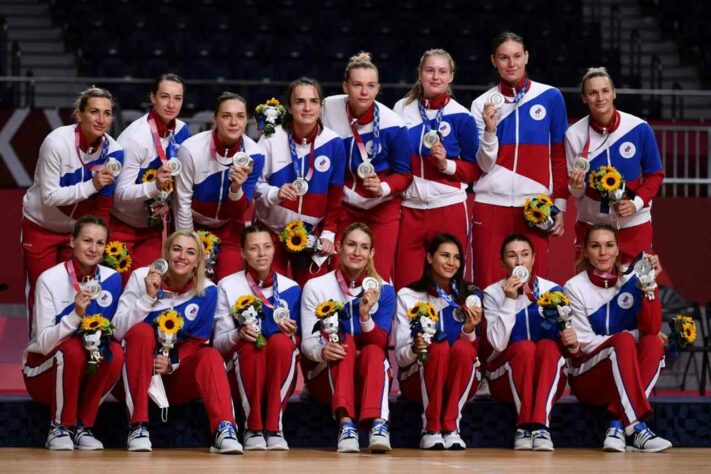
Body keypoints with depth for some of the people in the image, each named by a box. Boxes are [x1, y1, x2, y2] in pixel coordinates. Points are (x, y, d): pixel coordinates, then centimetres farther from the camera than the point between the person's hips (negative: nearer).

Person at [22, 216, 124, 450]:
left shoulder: (112, 279, -4)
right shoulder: (50, 280, -15)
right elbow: (43, 343, -20)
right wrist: (76, 315, -35)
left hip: (88, 372, 3)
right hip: (43, 373, -3)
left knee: (115, 353, -27)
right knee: (73, 348, -33)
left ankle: (83, 427, -10)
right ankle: (59, 428, -15)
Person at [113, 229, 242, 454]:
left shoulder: (206, 291, -4)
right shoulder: (141, 277, -8)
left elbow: (196, 342, 0)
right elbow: (119, 332, -16)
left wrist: (171, 363, -18)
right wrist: (148, 297, -27)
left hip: (177, 376, 1)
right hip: (140, 372, -1)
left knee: (210, 356, -26)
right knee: (141, 330, -29)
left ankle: (225, 430, -44)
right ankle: (138, 426, -32)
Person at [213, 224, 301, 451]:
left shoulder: (291, 288, 6)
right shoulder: (228, 286, 2)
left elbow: (297, 343, 10)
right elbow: (218, 343, 0)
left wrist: (292, 333, -14)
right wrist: (238, 335, -22)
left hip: (280, 376, 1)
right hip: (240, 372, -1)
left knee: (281, 342, -31)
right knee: (250, 345, -34)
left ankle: (274, 428, -29)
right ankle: (253, 429, -24)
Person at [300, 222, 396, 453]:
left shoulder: (383, 290, 1)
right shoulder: (316, 287, -3)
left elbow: (381, 344, -7)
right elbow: (308, 342, -7)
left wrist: (365, 316, -26)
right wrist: (322, 351, -31)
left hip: (371, 376, 1)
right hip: (327, 377, -1)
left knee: (373, 350, -30)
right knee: (345, 341, -30)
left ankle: (379, 425, -53)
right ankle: (346, 424, -48)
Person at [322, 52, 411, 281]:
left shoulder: (392, 124, -18)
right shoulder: (330, 108, -10)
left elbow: (404, 174, -7)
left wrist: (383, 188, -26)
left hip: (382, 209, -2)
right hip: (343, 206, 2)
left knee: (379, 277, -6)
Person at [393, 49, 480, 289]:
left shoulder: (461, 118, -2)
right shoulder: (402, 109, 7)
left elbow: (475, 169, 2)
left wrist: (446, 164, -13)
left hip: (449, 209, -3)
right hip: (409, 208, 3)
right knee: (406, 286, 1)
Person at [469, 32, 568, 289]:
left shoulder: (550, 97, 5)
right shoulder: (483, 104, 7)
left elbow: (559, 157, 7)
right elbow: (485, 165, 3)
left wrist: (560, 204, 2)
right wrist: (490, 130, -13)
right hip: (491, 204, 1)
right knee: (489, 287, -3)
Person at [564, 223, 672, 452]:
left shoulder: (632, 280, 1)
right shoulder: (575, 287, -4)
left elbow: (651, 329, -10)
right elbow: (585, 343, -9)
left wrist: (649, 284, -20)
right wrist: (631, 337, -17)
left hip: (630, 378, 3)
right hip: (588, 378, -3)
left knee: (654, 344, -27)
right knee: (623, 341, -31)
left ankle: (618, 427, -34)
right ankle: (636, 428, -44)